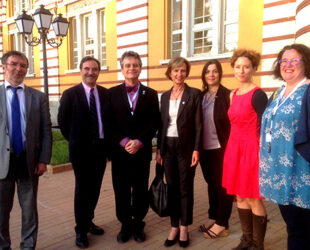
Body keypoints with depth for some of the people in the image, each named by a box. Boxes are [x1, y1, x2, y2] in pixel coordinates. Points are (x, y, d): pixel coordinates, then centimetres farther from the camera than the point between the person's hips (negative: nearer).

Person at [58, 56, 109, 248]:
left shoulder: (106, 93, 4)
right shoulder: (70, 94, -5)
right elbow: (63, 121, -1)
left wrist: (108, 141, 5)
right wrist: (74, 141, 2)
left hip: (101, 147, 4)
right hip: (81, 148, -3)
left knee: (95, 188, 14)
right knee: (83, 189, 4)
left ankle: (88, 221, 32)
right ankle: (81, 230, 18)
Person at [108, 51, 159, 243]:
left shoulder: (150, 94, 5)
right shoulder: (112, 93, 5)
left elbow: (154, 122, 0)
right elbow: (110, 123, 0)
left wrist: (140, 141, -13)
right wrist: (124, 141, -13)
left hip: (142, 150, 0)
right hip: (119, 150, 0)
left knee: (141, 191, 8)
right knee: (121, 190, 9)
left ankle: (138, 225, 26)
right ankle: (125, 225, 26)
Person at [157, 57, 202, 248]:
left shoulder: (195, 94, -3)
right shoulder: (165, 96, 10)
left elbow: (198, 124, -7)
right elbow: (162, 123, 11)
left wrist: (196, 149, -13)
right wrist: (159, 148, 8)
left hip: (186, 147, -4)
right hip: (168, 146, 4)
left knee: (186, 188, 6)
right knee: (172, 188, 10)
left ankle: (184, 228, 20)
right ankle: (174, 227, 22)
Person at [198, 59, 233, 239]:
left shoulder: (227, 95, -8)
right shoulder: (201, 96, 9)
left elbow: (232, 123, -11)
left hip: (221, 148, -6)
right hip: (205, 148, 6)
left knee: (223, 186, 6)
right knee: (211, 184, 17)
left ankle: (222, 224, 18)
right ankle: (213, 218, 31)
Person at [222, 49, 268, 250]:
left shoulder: (258, 94, -12)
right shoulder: (233, 94, 11)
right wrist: (233, 149, 15)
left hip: (251, 149, -8)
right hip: (234, 148, 8)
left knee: (254, 200, 2)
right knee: (240, 197, 15)